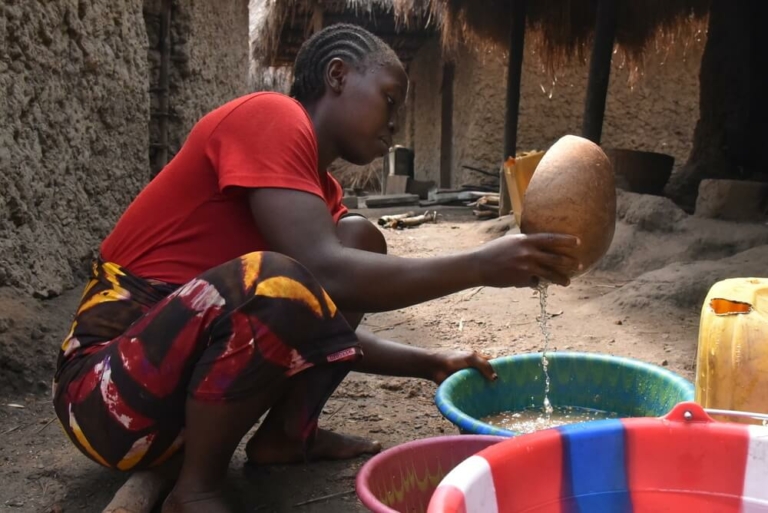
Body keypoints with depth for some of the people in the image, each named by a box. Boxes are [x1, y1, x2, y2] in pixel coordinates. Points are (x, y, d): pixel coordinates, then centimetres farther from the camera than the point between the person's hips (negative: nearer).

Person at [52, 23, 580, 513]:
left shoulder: (322, 189, 12)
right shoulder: (269, 116, -15)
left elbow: (328, 324, 13)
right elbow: (323, 272, -27)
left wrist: (431, 364, 3)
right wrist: (480, 265, -22)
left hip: (201, 357, 9)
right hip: (110, 388, -8)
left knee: (360, 239, 4)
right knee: (278, 282, -36)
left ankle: (287, 434, 3)